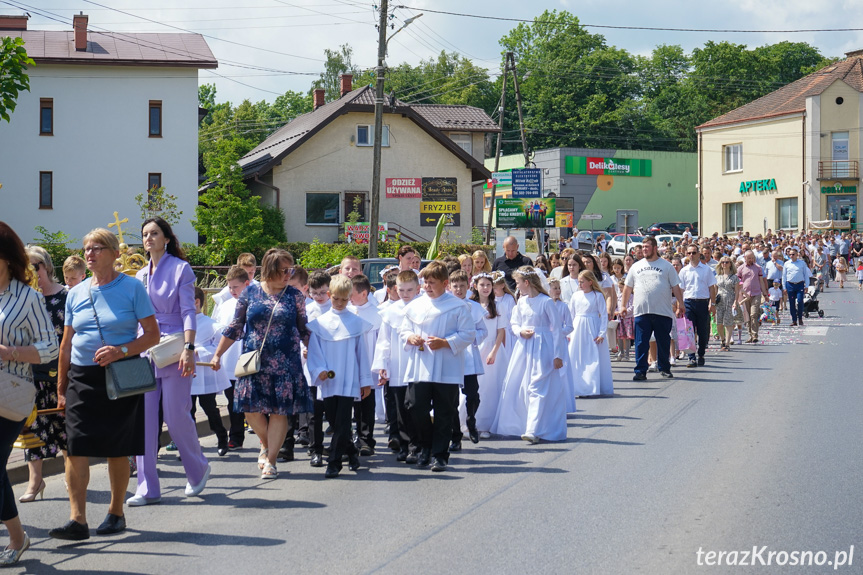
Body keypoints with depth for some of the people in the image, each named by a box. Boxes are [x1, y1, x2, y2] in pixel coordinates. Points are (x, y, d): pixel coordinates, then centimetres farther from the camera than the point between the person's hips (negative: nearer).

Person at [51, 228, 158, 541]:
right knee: (75, 449, -8)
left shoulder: (132, 288, -2)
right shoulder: (76, 293, 9)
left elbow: (152, 335, -3)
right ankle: (77, 520, -8)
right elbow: (67, 343, 14)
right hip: (82, 379, 3)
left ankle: (116, 512, 21)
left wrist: (120, 351, -18)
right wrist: (61, 388, 12)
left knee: (118, 451, 5)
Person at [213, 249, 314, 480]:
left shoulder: (294, 295, 3)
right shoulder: (250, 293, 3)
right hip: (254, 362, 1)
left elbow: (304, 330, 8)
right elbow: (235, 327, 8)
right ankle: (266, 444, 27)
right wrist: (217, 354, 8)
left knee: (280, 410, -2)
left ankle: (270, 460, 8)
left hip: (285, 362, -1)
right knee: (251, 407, -2)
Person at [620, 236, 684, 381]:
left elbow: (676, 288, 6)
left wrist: (680, 305, 0)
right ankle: (640, 371, 1)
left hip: (663, 312, -1)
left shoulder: (667, 266, 6)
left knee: (663, 342, 7)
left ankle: (664, 368, 22)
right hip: (641, 312, 1)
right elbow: (628, 288, 17)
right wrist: (624, 305, 12)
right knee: (641, 343, -2)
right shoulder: (636, 267, 13)